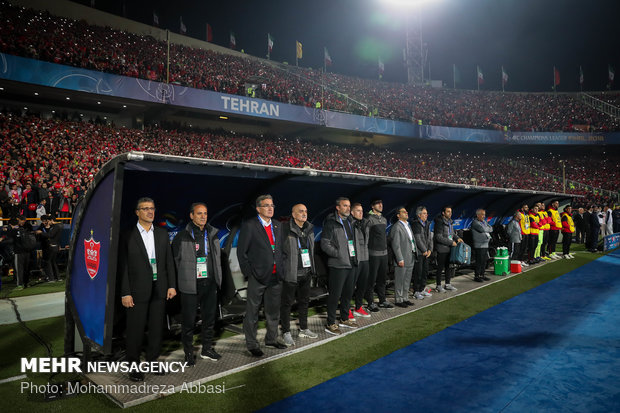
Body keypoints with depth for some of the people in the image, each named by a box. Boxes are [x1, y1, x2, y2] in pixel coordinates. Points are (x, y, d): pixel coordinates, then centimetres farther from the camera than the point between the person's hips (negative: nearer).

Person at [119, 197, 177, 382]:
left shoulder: (162, 234, 8)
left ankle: (152, 360, 28)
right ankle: (133, 365, 19)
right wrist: (125, 293, -9)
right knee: (135, 329, 4)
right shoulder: (128, 236, -3)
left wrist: (172, 285, 4)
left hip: (159, 289, 4)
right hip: (138, 290, -4)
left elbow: (169, 261, 9)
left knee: (157, 327, 12)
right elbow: (123, 266, -5)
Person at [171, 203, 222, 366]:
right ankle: (188, 353, 19)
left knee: (210, 317, 13)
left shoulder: (213, 234, 9)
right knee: (188, 320, 3)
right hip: (190, 285, -4)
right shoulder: (182, 236, -5)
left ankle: (207, 349, 28)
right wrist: (184, 277, -1)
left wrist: (217, 278, 13)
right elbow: (175, 260, -1)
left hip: (210, 284, 5)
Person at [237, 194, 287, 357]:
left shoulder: (277, 225, 11)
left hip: (275, 276, 6)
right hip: (257, 277, -6)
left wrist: (282, 269, 9)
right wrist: (248, 272, -10)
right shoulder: (249, 225, -7)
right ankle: (251, 343, 19)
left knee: (273, 311, 17)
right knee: (252, 312, 5)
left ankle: (271, 338, 34)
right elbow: (241, 251, -7)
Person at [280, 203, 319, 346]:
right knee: (287, 303, 3)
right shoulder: (285, 229, -14)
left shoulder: (310, 228, 8)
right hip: (290, 273, -7)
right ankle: (286, 332, 16)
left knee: (304, 301, 17)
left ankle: (304, 329, 32)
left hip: (306, 273, 7)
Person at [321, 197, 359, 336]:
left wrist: (354, 254, 12)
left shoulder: (349, 221, 14)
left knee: (348, 293, 17)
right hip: (338, 265, -8)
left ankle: (344, 319, 32)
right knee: (335, 295, -2)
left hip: (351, 263, 8)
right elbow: (324, 244, -15)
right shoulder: (331, 223, -11)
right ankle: (330, 324, 8)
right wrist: (338, 254, -15)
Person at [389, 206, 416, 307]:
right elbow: (395, 245, -17)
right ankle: (398, 300, 10)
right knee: (399, 281, 0)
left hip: (410, 258, 9)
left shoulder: (408, 225, 16)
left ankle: (405, 298, 27)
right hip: (402, 259, -9)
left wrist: (413, 255, 15)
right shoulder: (396, 227, -13)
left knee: (407, 280, 16)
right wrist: (400, 259, -20)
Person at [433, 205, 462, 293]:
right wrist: (451, 242, -18)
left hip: (449, 248, 8)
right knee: (440, 267, -1)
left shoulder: (450, 222, 9)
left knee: (448, 267, 14)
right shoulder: (439, 222, -16)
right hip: (442, 249, -8)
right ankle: (438, 286, 9)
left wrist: (457, 238, 3)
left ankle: (447, 284, 24)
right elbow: (438, 237, -21)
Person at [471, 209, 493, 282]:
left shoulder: (484, 222, 18)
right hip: (479, 245, -8)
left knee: (484, 261, 11)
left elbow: (491, 229, 9)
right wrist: (488, 229, -3)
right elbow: (482, 229, -22)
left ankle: (482, 275, 21)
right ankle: (476, 276, 3)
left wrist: (486, 229, -10)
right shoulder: (475, 222, -10)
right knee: (479, 262, -5)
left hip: (486, 245, 8)